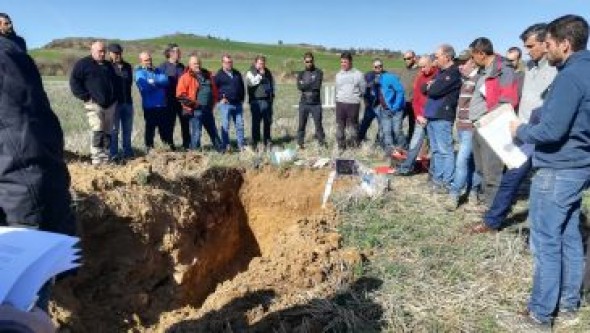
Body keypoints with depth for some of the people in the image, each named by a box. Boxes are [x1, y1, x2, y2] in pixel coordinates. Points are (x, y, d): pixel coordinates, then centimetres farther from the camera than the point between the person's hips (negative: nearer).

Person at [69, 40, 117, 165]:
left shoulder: (108, 65, 20)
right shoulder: (82, 64, 1)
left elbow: (115, 82, 31)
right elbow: (74, 81, -4)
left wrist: (114, 97, 16)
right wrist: (85, 96, -12)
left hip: (110, 104, 6)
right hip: (94, 104, -6)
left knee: (108, 132, 7)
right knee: (97, 132, -16)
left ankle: (106, 158, 14)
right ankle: (96, 159, -16)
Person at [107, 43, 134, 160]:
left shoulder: (127, 66, 13)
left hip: (127, 102, 5)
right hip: (114, 102, -5)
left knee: (127, 129, 11)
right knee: (114, 130, 0)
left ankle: (128, 152, 20)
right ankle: (113, 154, 5)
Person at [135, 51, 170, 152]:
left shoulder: (158, 70, 15)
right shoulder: (139, 73, -1)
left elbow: (166, 80, -2)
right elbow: (144, 87, -17)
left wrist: (153, 82, -14)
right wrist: (159, 84, -5)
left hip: (162, 105, 5)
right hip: (149, 106, -4)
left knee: (165, 127, 11)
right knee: (150, 127, 2)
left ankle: (170, 146, 21)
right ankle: (149, 147, 12)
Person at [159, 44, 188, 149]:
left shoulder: (181, 66, 14)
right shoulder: (163, 66, -2)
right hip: (170, 100, -4)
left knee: (185, 121, 5)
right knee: (170, 122, 4)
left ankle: (187, 144, 15)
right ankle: (169, 144, 13)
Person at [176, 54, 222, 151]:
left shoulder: (207, 75, 13)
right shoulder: (186, 77, -6)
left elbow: (214, 90, 24)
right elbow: (180, 95, -13)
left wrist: (212, 103, 14)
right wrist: (193, 103, -14)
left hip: (208, 109, 6)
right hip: (196, 110, -6)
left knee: (213, 131, 17)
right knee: (196, 133, -3)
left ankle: (220, 149, 28)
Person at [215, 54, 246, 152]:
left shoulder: (237, 73, 16)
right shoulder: (219, 75, -1)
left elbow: (242, 86, 23)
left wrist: (242, 98, 14)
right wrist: (220, 98, -7)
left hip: (238, 104, 5)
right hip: (225, 104, -5)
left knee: (240, 125, 6)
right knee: (225, 125, -2)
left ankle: (241, 146, 14)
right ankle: (225, 146, 5)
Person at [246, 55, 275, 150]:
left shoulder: (268, 72, 15)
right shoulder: (250, 72, 0)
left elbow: (272, 83, 24)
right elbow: (251, 82, -18)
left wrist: (272, 94, 14)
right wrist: (260, 74, -16)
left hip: (267, 100, 5)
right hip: (256, 101, -5)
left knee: (268, 121, 9)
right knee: (256, 122, -4)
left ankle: (267, 142, 20)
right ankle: (255, 142, 5)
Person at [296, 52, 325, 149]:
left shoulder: (318, 72, 4)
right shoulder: (301, 74, 12)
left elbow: (317, 85, -12)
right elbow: (299, 86, -5)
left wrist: (305, 85, -4)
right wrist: (312, 85, -8)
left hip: (316, 103, -2)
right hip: (304, 103, 2)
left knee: (318, 124, 1)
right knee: (301, 124, 4)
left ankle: (322, 143, 10)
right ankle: (300, 144, 13)